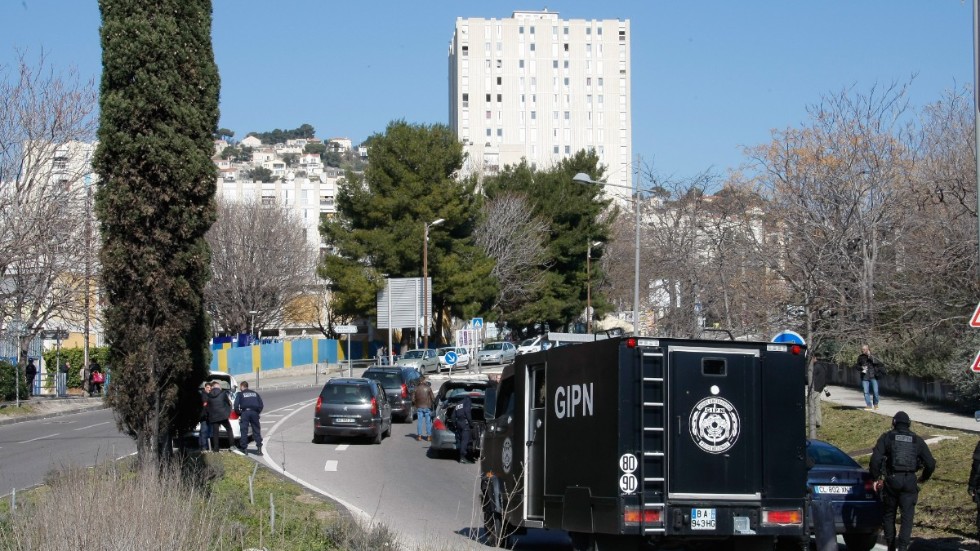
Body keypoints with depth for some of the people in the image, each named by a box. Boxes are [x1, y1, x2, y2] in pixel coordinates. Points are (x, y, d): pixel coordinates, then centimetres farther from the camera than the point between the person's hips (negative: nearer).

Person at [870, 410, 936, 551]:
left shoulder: (886, 437, 3)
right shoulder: (917, 440, 10)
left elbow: (875, 459, -9)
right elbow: (931, 463, 8)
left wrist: (876, 478, 2)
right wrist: (923, 478, 25)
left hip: (891, 480, -1)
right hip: (910, 481, 1)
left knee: (889, 514, 14)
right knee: (907, 516, 2)